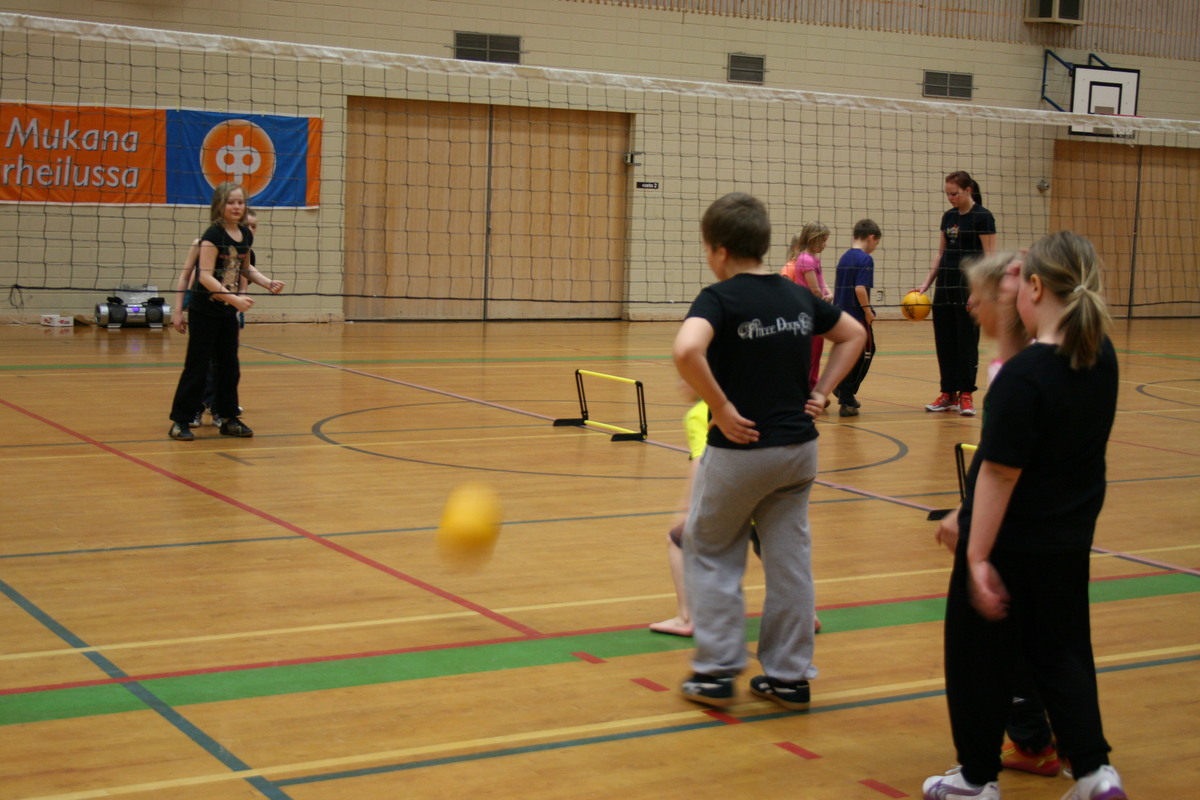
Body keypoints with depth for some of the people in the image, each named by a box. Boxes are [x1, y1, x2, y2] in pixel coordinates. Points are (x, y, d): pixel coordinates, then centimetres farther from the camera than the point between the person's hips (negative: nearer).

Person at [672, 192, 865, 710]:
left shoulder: (719, 298, -13)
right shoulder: (798, 296, 7)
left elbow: (686, 351, -32)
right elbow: (853, 335, 20)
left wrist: (721, 408, -21)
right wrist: (820, 393, 12)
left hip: (740, 449, -5)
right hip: (799, 448, 5)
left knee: (710, 551, 13)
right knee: (789, 559, 12)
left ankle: (716, 670, 13)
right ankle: (788, 676, 19)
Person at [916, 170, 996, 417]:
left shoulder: (982, 217, -8)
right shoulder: (948, 217, 12)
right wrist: (926, 284, 9)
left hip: (969, 286, -7)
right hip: (945, 286, 7)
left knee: (967, 340, -2)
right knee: (944, 341, 7)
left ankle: (966, 394, 6)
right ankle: (948, 394, 14)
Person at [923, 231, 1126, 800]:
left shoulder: (1023, 375, -25)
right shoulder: (1102, 359, -2)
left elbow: (1000, 473, -24)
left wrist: (978, 554, -20)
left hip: (1010, 545, -7)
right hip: (1072, 540, 7)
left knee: (979, 658, 10)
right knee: (1061, 652, 20)